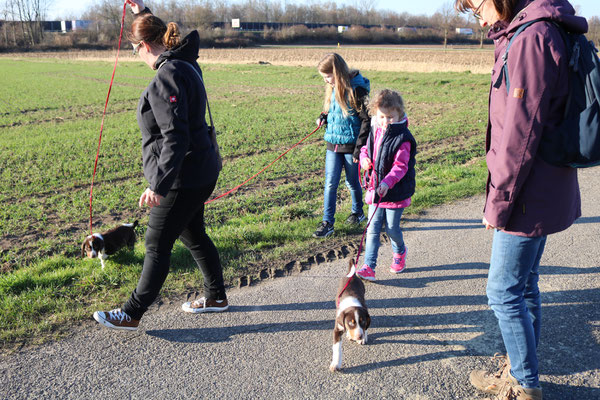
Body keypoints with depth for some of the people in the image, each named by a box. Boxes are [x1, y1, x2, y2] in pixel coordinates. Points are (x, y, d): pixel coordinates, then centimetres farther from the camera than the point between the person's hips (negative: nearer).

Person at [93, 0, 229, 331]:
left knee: (157, 247, 2)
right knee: (194, 235, 21)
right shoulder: (185, 64, 7)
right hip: (200, 172, 10)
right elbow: (167, 39, 33)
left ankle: (132, 314, 16)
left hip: (182, 179, -10)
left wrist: (158, 184, -32)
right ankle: (216, 297, 35)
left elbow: (175, 139, -30)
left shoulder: (166, 80, -22)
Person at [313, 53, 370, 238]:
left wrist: (359, 149, -17)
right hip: (333, 144, 6)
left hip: (350, 145, -6)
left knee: (352, 182, 11)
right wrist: (324, 117, -1)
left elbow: (367, 120, -15)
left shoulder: (356, 90, -17)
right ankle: (327, 223, 6)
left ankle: (358, 212, 35)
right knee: (330, 183, 2)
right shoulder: (333, 89, 5)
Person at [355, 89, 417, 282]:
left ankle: (400, 252, 40)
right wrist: (364, 159, -4)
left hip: (396, 192, -5)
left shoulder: (403, 138, -16)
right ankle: (369, 267, 5)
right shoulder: (375, 132, 4)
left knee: (392, 228, 8)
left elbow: (400, 166, -21)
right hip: (375, 189, 5)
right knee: (373, 229, 2)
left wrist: (387, 182, -36)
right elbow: (366, 149, 19)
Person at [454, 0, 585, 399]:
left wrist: (498, 202, -15)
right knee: (525, 287, 19)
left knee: (504, 292, 3)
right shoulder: (538, 33, 12)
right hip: (544, 193, 10)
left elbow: (520, 134, -23)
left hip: (529, 198, -10)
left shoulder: (531, 38, -19)